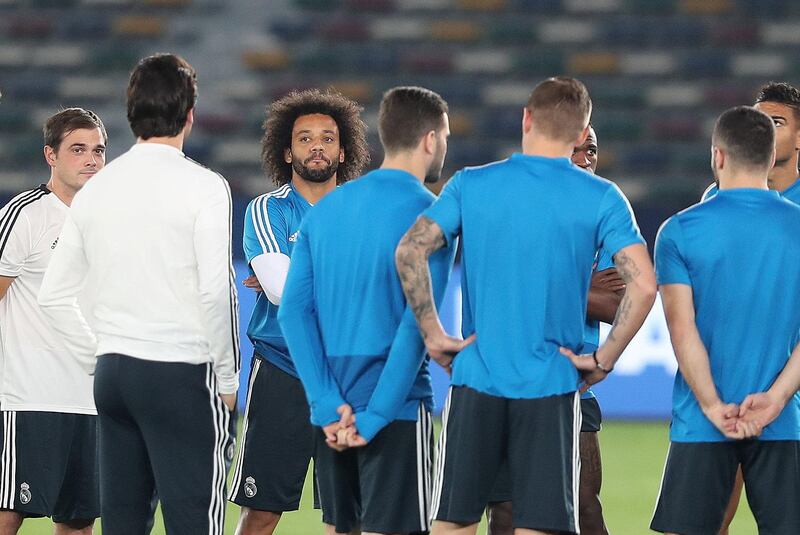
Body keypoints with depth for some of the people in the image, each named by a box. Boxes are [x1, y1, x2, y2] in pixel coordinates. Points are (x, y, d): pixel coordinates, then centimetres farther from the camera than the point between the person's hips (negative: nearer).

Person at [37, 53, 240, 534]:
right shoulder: (203, 186, -8)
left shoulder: (96, 189, 10)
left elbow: (54, 295, 13)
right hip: (182, 370, -6)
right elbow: (216, 291, -16)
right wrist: (227, 378, -6)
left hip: (113, 373, 6)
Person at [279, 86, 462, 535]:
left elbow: (294, 309, 2)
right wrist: (375, 416, -15)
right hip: (397, 406, -6)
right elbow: (417, 322, -17)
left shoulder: (325, 209, 9)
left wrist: (330, 404, -3)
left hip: (334, 413, 6)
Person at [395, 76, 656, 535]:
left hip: (476, 381, 1)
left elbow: (410, 251, -8)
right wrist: (604, 360, -2)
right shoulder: (601, 199, -1)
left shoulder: (472, 185, 2)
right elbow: (644, 285, -11)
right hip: (550, 391, -1)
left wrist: (433, 334, 1)